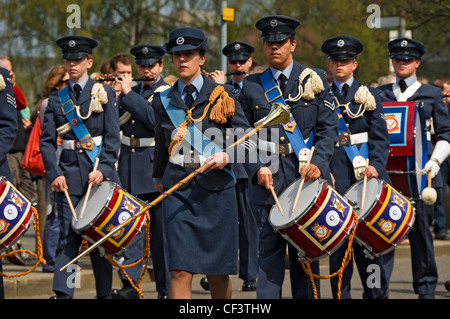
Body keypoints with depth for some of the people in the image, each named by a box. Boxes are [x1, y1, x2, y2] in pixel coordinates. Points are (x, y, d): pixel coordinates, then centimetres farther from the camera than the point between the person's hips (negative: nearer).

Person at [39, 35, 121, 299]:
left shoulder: (105, 93, 4)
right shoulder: (57, 99, 10)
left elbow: (113, 137, -2)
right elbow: (47, 141, 6)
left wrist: (103, 169, -14)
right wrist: (55, 174, -8)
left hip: (100, 175, -1)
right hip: (69, 175, 1)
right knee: (68, 237, -6)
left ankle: (104, 294, 12)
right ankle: (62, 293, -11)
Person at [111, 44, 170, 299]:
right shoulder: (130, 92, 15)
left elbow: (154, 118, -18)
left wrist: (129, 94, -14)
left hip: (156, 168, -5)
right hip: (130, 169, 5)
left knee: (161, 230, 0)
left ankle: (166, 289, 7)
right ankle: (130, 284, -1)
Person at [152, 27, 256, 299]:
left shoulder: (222, 95, 3)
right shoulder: (164, 101, 10)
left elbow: (248, 139, 2)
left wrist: (226, 156, -16)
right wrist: (159, 177, 33)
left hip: (216, 189, -1)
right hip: (178, 191, 1)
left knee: (218, 273, 7)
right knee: (180, 272, -11)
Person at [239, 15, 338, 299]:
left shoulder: (315, 80, 6)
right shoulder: (252, 86, 9)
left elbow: (329, 128, 3)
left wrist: (318, 163, -12)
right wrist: (257, 168, -8)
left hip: (306, 179, 0)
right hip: (269, 180, 0)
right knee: (270, 248, -3)